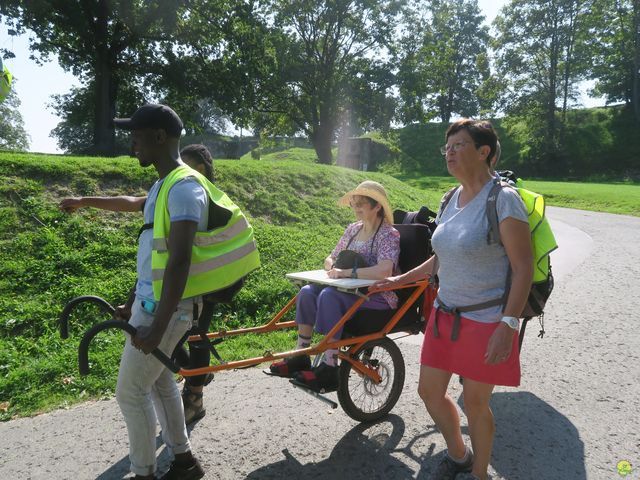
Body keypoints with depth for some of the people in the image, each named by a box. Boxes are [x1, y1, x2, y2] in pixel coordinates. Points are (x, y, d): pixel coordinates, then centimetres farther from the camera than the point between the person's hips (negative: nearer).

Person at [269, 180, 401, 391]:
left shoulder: (389, 235, -10)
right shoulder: (353, 229, 12)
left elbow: (383, 271, -28)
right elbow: (330, 259, 19)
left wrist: (346, 272, -25)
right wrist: (334, 268, -5)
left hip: (378, 298, -7)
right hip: (352, 291, 7)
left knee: (329, 296, -32)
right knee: (307, 291, -17)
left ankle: (329, 368, -29)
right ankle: (301, 356, -11)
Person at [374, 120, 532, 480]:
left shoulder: (504, 200, -15)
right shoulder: (451, 199, 7)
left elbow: (524, 267, -17)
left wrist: (508, 324, -23)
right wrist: (400, 280, 18)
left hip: (486, 321, -7)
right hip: (445, 315, 8)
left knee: (475, 402, 7)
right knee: (429, 390, 14)